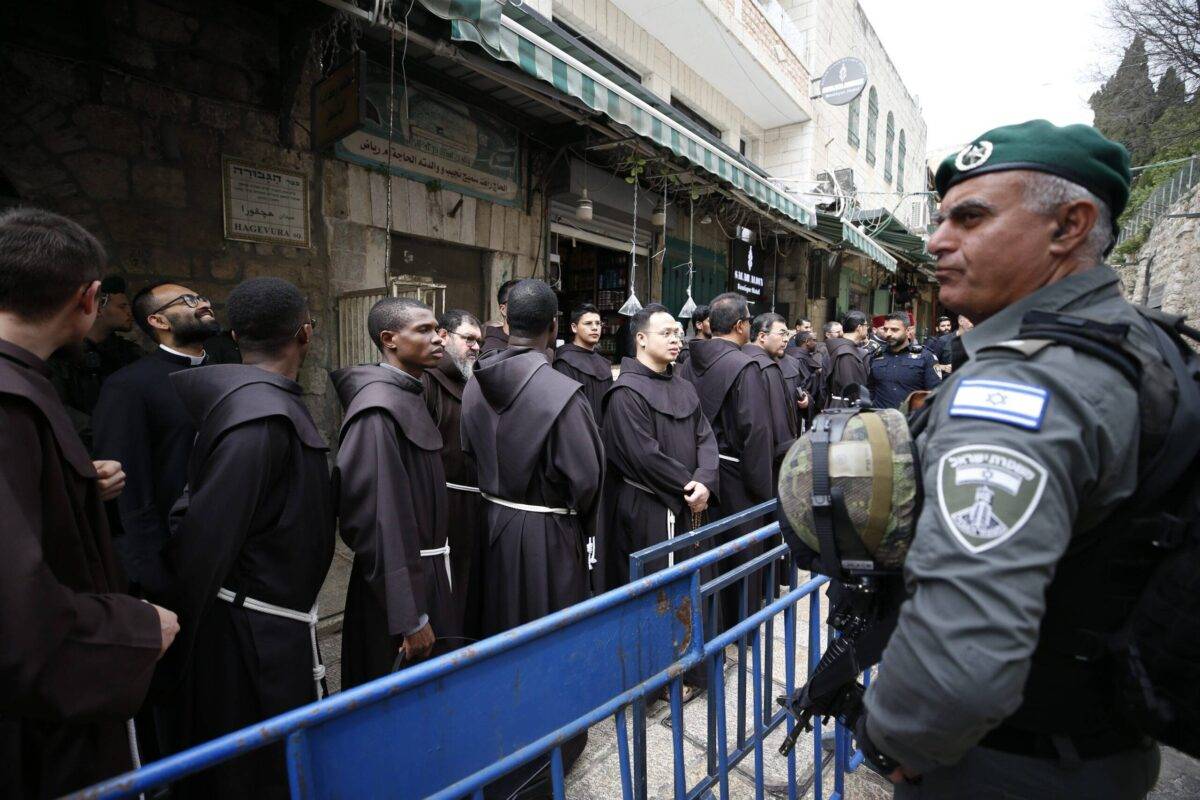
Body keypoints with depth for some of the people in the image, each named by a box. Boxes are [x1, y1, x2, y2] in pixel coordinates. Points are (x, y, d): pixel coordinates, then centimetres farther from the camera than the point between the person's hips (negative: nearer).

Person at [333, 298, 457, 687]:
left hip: (428, 574, 8)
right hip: (398, 583, -8)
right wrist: (410, 619, -22)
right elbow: (380, 519, -24)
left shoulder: (411, 398, 7)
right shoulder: (378, 410, -20)